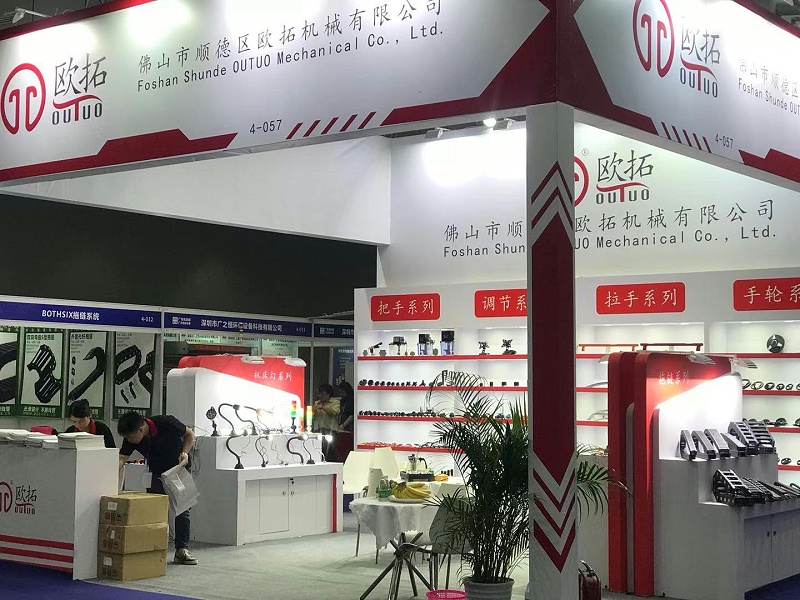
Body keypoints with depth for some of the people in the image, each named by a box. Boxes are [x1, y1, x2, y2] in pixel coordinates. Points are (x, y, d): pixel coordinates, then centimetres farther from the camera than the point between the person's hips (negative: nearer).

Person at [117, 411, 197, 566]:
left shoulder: (166, 423, -28)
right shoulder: (130, 440, -17)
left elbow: (190, 434, -13)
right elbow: (121, 459, -25)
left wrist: (184, 453, -25)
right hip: (157, 475, 4)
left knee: (183, 510, -7)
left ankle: (182, 549, -3)